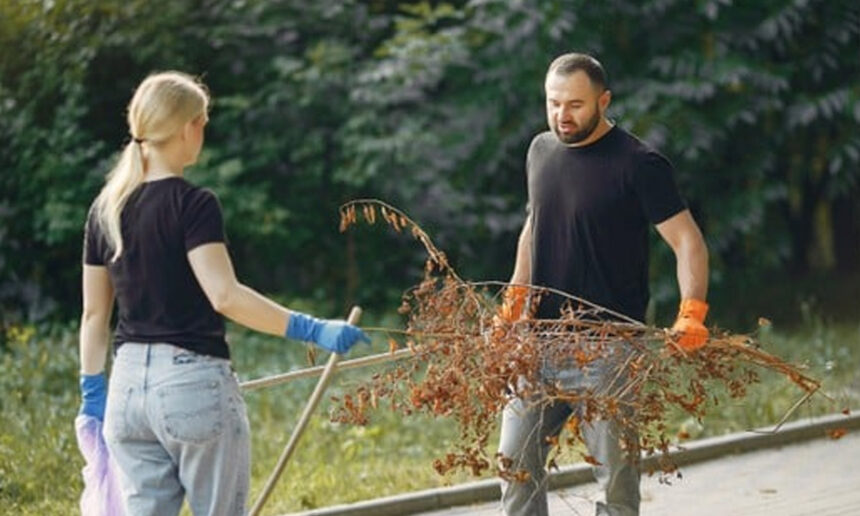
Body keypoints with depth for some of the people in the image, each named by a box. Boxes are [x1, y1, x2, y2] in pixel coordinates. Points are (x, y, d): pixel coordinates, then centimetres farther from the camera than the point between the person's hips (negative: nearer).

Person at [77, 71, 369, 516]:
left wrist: (92, 392, 21)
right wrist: (312, 330, -24)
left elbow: (94, 313, 13)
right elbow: (224, 295, -23)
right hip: (193, 380, -6)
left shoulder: (105, 209, 8)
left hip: (128, 385, 6)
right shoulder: (192, 204, -11)